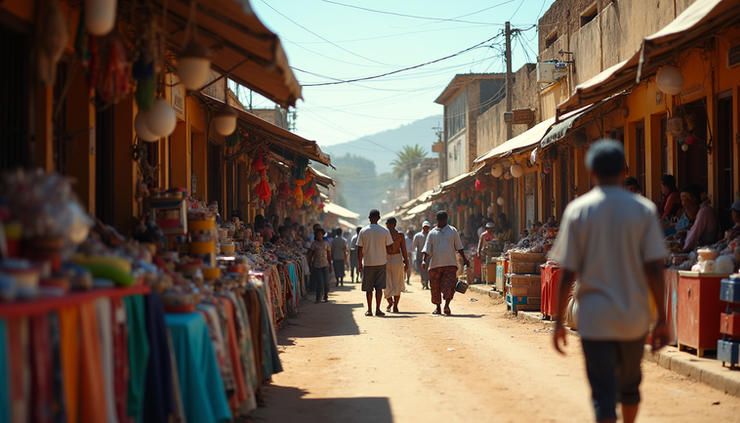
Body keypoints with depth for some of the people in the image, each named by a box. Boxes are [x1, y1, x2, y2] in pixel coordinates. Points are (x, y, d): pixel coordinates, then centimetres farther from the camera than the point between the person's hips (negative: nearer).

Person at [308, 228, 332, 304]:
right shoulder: (314, 243, 4)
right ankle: (318, 298, -7)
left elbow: (329, 255, 13)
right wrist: (310, 265, 1)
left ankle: (326, 297, 14)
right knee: (319, 282, -8)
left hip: (325, 265, 1)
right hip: (316, 265, -1)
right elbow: (310, 255, 6)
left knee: (326, 282, -2)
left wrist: (330, 266, 10)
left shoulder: (326, 243, 10)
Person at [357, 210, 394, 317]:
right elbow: (388, 248, 0)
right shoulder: (385, 231, -4)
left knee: (368, 288, 9)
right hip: (381, 262, 0)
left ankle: (369, 310, 10)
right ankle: (378, 309, -2)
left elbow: (359, 249, -2)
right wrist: (386, 259, 18)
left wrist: (360, 263, 7)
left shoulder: (363, 231, -3)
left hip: (367, 263, 0)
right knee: (379, 287, 3)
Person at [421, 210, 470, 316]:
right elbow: (427, 249, 7)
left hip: (450, 263, -1)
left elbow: (459, 247, 13)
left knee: (449, 285, -15)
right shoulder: (432, 233, 11)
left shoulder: (453, 231, 10)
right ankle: (437, 307, 14)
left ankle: (447, 305, -20)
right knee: (435, 287, 4)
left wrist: (464, 258, 6)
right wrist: (424, 260, -7)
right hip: (435, 264, 1)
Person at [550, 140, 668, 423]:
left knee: (604, 395, -2)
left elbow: (568, 273, -4)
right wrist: (662, 319, 1)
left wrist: (559, 321, 4)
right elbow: (654, 269, -5)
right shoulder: (644, 209, -1)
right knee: (629, 385, 22)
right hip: (634, 318, 2)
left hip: (594, 319, -2)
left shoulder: (577, 210, -4)